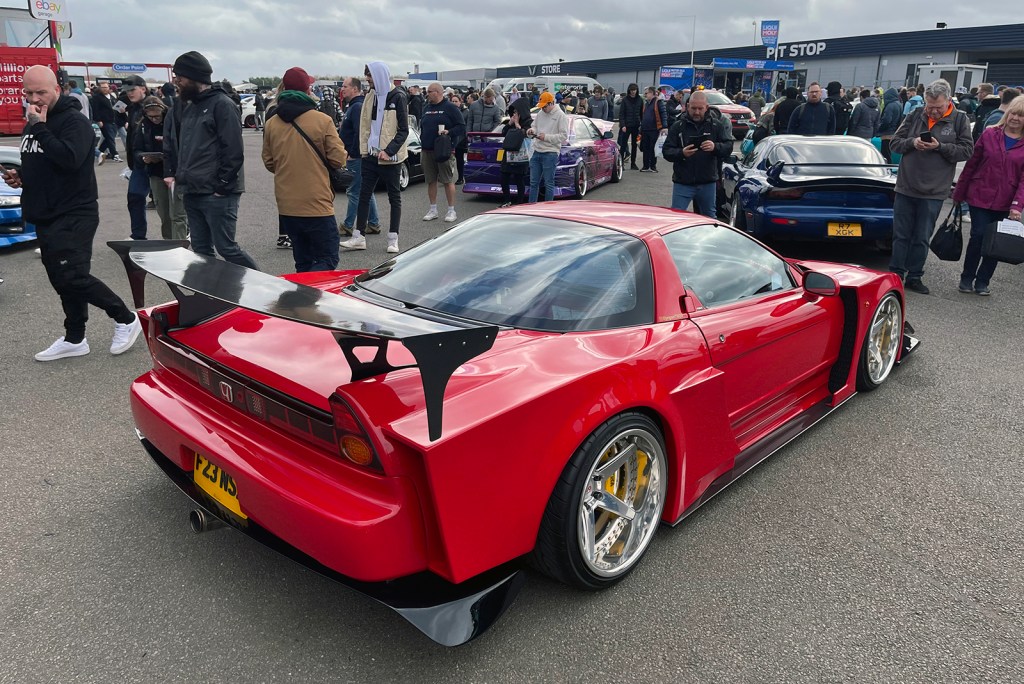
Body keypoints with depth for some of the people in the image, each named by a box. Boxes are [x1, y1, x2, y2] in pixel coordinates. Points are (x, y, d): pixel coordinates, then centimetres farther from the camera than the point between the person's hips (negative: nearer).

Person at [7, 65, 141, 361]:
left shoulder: (74, 120, -11)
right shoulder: (32, 124, 17)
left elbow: (70, 159, -27)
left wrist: (40, 127, -22)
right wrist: (20, 177, 9)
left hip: (74, 215, -9)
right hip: (45, 216, 9)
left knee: (73, 277, -15)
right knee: (62, 279, 11)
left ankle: (126, 319, 3)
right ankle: (74, 339, 20)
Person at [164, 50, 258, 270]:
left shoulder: (222, 104, -9)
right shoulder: (189, 107, 17)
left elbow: (233, 151, -16)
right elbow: (174, 143, 27)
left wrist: (221, 186, -16)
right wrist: (172, 173, 13)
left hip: (217, 194, -8)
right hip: (192, 193, 8)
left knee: (226, 248, -7)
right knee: (201, 250, 10)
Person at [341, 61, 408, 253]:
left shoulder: (397, 97, -7)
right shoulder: (371, 96, 11)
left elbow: (403, 130, -10)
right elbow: (365, 124, 15)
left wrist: (389, 151, -18)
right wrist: (364, 148, 4)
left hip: (390, 156, -6)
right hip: (371, 154, 6)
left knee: (394, 196, 5)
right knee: (364, 194, 5)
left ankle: (393, 239, 10)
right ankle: (359, 236, 11)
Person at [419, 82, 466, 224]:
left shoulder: (450, 108, -2)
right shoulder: (426, 108, 16)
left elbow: (461, 126, -4)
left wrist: (449, 132, -19)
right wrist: (422, 145, 15)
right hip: (427, 151, 6)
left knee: (448, 181, -4)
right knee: (431, 181, 8)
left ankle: (451, 210, 3)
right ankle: (433, 210, 17)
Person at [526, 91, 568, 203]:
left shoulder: (561, 116, -6)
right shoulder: (540, 114, 13)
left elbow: (564, 136, -11)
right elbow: (535, 126, 23)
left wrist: (546, 137, -15)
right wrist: (531, 131, -2)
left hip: (550, 154, -7)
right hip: (537, 152, 7)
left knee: (549, 184, -1)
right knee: (533, 182, 10)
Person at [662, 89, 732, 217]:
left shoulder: (717, 125, 4)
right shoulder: (678, 126, 1)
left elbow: (728, 147, -2)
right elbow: (666, 151, -4)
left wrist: (715, 147, -25)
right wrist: (681, 153, -25)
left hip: (708, 183, 2)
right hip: (682, 183, -1)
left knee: (709, 218, 14)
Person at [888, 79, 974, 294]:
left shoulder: (960, 119, 0)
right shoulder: (915, 115, 3)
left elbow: (966, 151, -2)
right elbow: (894, 143, 6)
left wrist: (940, 146, -16)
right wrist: (912, 142, -14)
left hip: (933, 192, -1)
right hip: (905, 187, 1)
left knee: (921, 238, 7)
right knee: (901, 235, 6)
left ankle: (914, 277, 18)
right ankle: (896, 274, 15)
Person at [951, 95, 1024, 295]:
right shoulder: (989, 134, 2)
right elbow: (971, 165, 6)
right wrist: (959, 194, 6)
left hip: (1005, 204, 1)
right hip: (980, 197, -1)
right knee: (979, 236, -6)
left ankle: (982, 281, 18)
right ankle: (967, 278, 10)